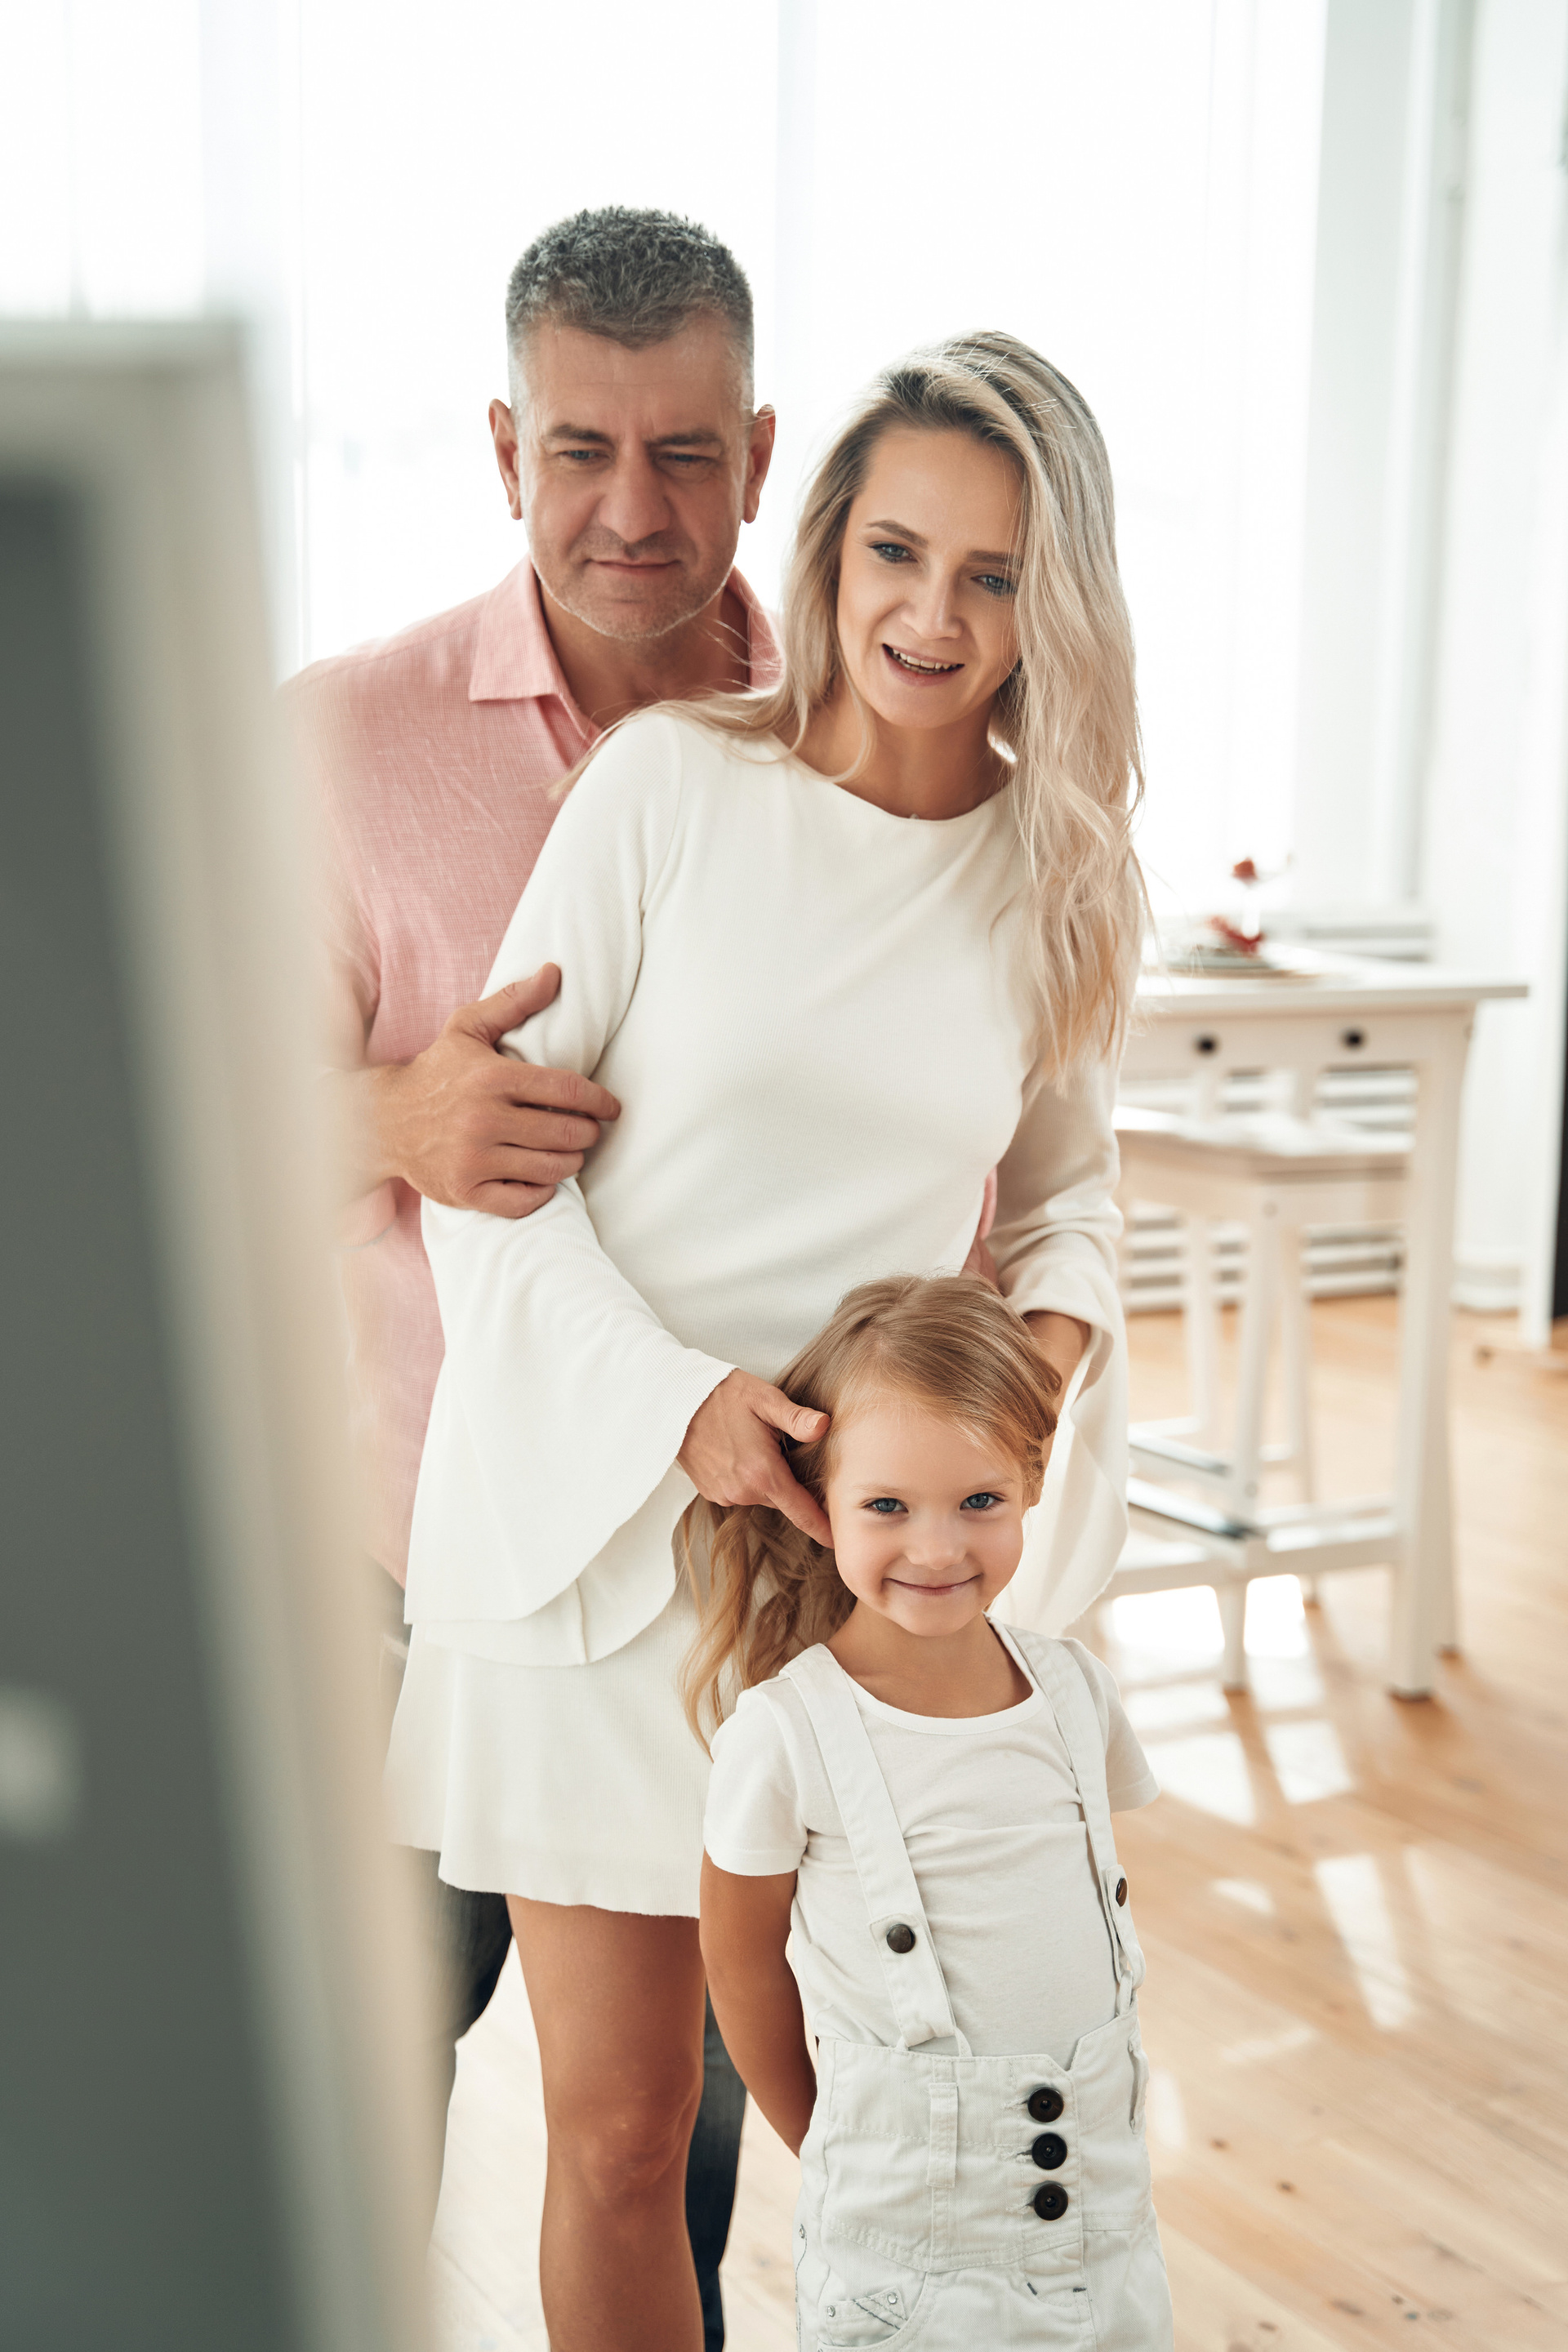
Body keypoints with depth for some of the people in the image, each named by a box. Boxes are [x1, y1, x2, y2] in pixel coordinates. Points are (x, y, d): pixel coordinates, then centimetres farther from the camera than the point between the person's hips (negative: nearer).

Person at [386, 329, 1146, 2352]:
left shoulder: (1058, 871, 4)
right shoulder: (670, 782, -7)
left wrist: (1059, 1329, -6)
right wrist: (676, 1396, -19)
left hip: (863, 1539, 3)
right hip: (600, 1511, -2)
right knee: (619, 2123, 6)